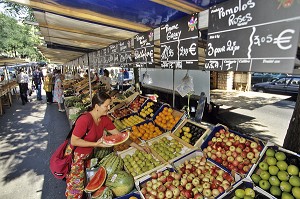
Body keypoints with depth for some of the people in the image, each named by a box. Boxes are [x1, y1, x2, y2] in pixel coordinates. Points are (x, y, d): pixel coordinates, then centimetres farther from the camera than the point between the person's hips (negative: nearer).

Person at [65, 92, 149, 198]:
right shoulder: (85, 119, -31)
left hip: (88, 155, 6)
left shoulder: (104, 119, -9)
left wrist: (138, 147, -7)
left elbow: (119, 135, -6)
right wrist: (96, 144, -30)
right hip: (75, 156, -6)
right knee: (76, 187, 11)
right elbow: (74, 141, -25)